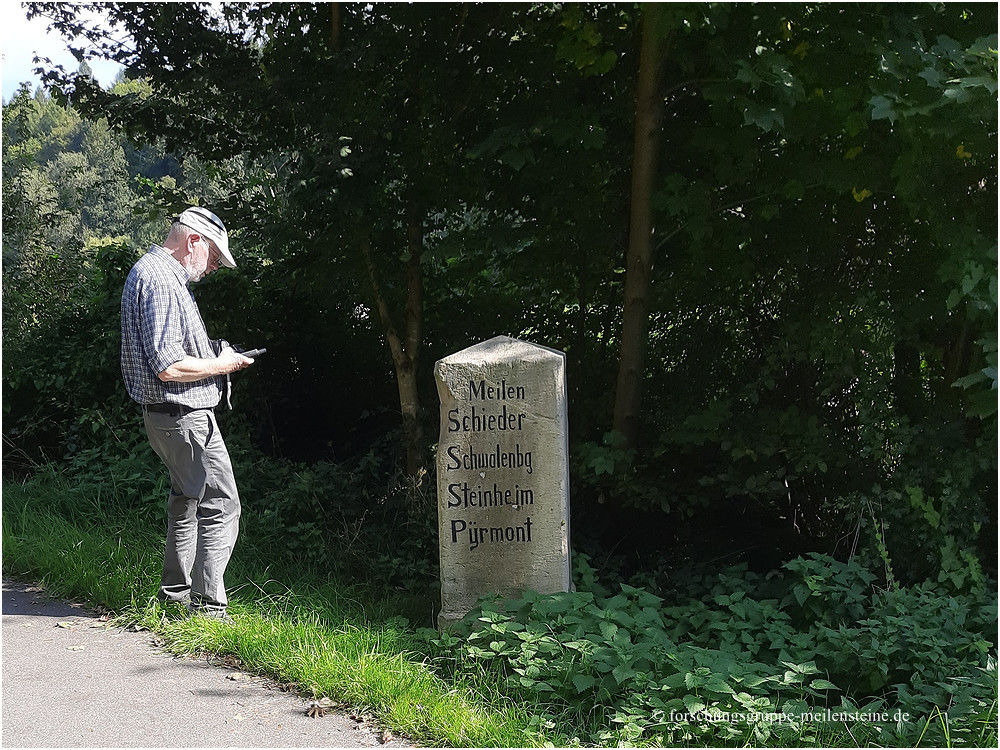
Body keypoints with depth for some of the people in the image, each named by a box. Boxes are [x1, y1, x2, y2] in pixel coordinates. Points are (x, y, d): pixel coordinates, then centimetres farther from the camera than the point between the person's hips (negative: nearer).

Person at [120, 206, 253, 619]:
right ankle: (207, 606, -3)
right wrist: (220, 365, -13)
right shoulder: (160, 279, -19)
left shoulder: (150, 271, 16)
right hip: (184, 415, -11)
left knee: (186, 501, 20)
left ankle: (176, 591, 30)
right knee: (220, 504, -7)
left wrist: (214, 353, 13)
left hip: (168, 415, 11)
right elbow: (168, 367, -26)